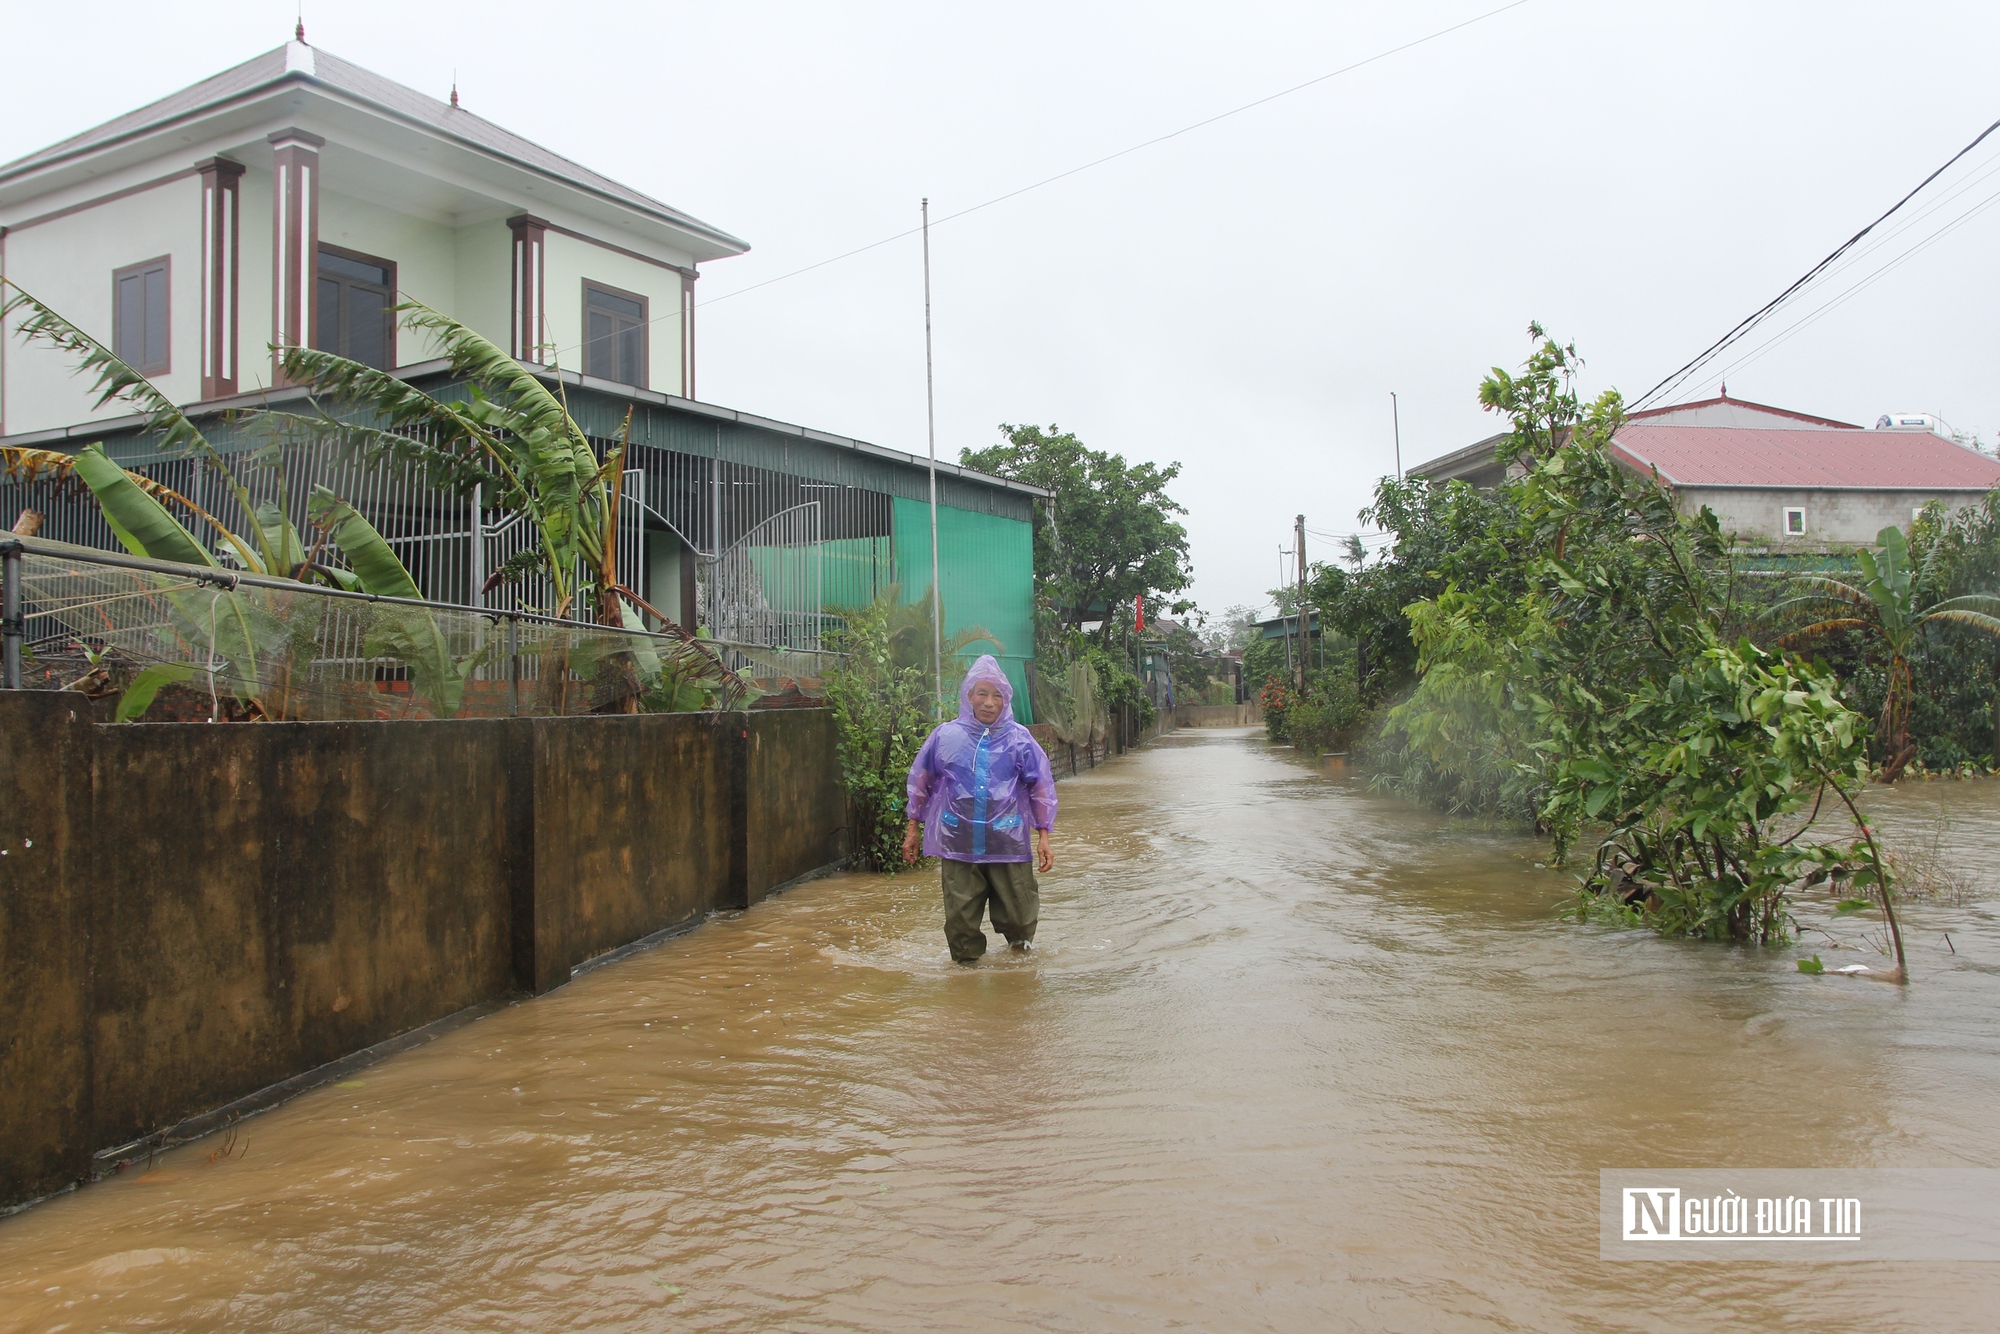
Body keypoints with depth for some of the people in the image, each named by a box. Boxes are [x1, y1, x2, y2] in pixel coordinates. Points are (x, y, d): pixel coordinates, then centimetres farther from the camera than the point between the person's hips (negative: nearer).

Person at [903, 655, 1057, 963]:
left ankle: (1021, 948, 38)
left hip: (1009, 844, 0)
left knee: (1019, 915, 7)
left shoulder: (1019, 739, -1)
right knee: (961, 917, 5)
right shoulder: (945, 735, 1)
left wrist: (1043, 836, 1)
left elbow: (1041, 787, 4)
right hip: (959, 844, 0)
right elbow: (921, 782, 11)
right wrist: (913, 829, 13)